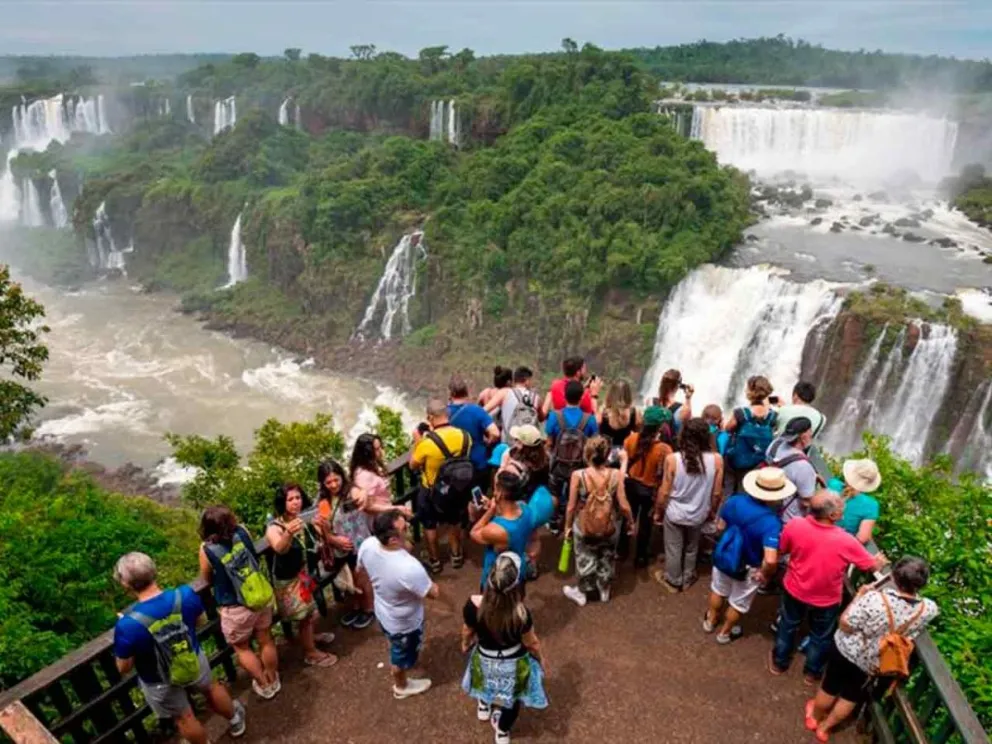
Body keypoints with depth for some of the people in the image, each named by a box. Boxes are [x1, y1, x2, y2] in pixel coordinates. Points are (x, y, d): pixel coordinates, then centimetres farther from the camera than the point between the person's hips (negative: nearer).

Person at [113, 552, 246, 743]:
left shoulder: (127, 625, -36)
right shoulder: (185, 595, -27)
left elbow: (124, 668, -18)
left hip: (160, 683, -3)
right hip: (194, 661, 3)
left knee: (184, 718, 26)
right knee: (211, 688, 34)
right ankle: (234, 719, 60)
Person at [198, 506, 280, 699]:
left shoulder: (207, 549, -21)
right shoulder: (241, 532, -12)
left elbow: (207, 580, -2)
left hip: (236, 609, -4)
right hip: (263, 596, 4)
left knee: (241, 647, 22)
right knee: (266, 640, 23)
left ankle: (264, 685, 34)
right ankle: (274, 680, 42)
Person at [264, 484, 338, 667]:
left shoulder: (307, 520, -9)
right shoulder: (275, 527, -20)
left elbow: (322, 545, -12)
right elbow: (280, 549, -39)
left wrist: (322, 528, -34)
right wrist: (289, 533, -61)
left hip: (307, 572, 5)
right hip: (289, 579, -5)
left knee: (312, 611, 25)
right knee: (306, 616, 4)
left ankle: (312, 636, 52)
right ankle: (311, 653, 24)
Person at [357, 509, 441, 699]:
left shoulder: (367, 546, -26)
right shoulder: (409, 568, -45)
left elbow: (360, 570, -2)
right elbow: (434, 593, -26)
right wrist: (430, 583, -5)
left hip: (382, 611, 6)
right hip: (405, 622, -6)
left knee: (396, 646, 38)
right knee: (403, 655, 27)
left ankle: (396, 667, 68)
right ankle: (401, 687, 56)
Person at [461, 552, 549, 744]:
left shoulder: (474, 605, -32)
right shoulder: (521, 614, -37)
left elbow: (467, 631, -10)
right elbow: (531, 643, -18)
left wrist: (465, 644, 13)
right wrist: (542, 658, 4)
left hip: (484, 659, 2)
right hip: (513, 663, -2)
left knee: (488, 682, 38)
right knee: (511, 698, 30)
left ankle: (484, 707, 67)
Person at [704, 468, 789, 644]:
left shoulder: (734, 501, -21)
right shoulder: (772, 522, -36)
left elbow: (720, 526, -5)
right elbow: (770, 560, -41)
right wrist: (765, 574, -20)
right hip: (747, 570, -4)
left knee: (718, 590, 32)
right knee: (739, 603, 26)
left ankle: (710, 621, 55)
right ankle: (725, 632, 49)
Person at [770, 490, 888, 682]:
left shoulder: (794, 526, -28)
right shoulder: (846, 542, -31)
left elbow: (782, 550, -7)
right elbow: (872, 565, -12)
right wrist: (880, 560, 13)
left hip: (794, 590, 1)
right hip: (826, 600, -1)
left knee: (788, 626, 28)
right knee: (821, 637, 27)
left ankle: (779, 662, 47)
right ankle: (812, 672, 49)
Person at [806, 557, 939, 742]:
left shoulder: (874, 598, -36)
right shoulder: (928, 610, -26)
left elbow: (845, 625, -25)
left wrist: (860, 595, -16)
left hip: (847, 650, -2)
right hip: (871, 663, 3)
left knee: (830, 687, 24)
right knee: (852, 696, 27)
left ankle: (814, 717, 48)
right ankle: (825, 727, 45)